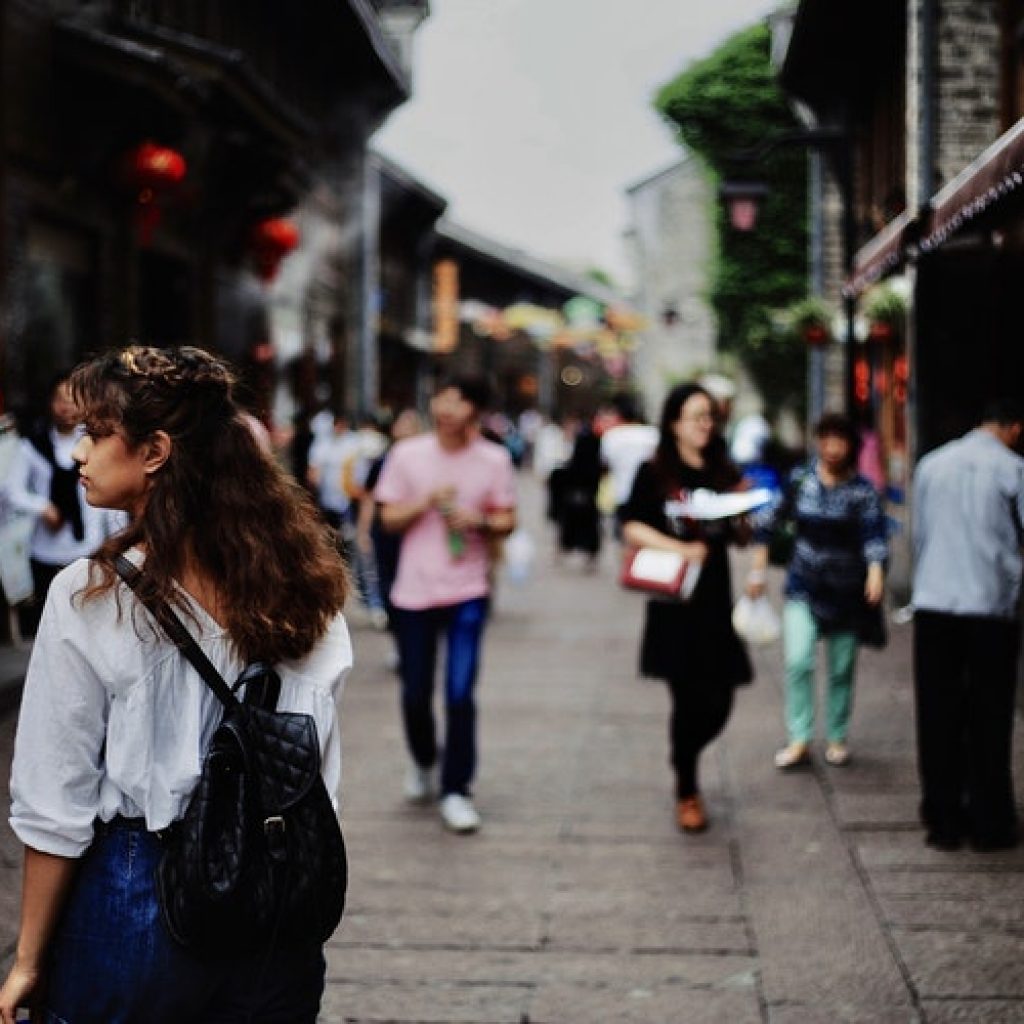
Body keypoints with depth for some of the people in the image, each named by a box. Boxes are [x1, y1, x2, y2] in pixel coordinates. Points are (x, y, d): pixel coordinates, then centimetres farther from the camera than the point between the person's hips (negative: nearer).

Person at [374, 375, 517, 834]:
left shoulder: (494, 460, -2)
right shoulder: (407, 454, -1)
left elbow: (507, 520, 5)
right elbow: (389, 519, 2)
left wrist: (480, 521, -16)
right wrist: (426, 502, -16)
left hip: (467, 592, -1)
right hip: (414, 590, 1)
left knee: (460, 695, -7)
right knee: (415, 693, 9)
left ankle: (455, 791, 4)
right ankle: (422, 761, 38)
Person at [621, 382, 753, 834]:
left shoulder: (723, 473, 11)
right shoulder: (654, 473, -1)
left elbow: (739, 535, 13)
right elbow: (632, 527, -6)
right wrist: (679, 548, -18)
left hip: (715, 598, 4)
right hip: (673, 600, -4)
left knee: (718, 703, 2)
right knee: (689, 699, -4)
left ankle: (685, 767, 31)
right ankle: (685, 791, 13)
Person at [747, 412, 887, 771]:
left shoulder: (862, 490, -7)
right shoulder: (800, 480, 1)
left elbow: (874, 534, -20)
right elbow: (771, 522, 9)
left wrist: (876, 573, -38)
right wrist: (758, 569, 7)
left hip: (846, 592, -1)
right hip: (803, 588, 1)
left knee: (842, 670, 8)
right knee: (797, 662, -12)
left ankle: (838, 738, 23)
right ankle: (799, 740, -8)